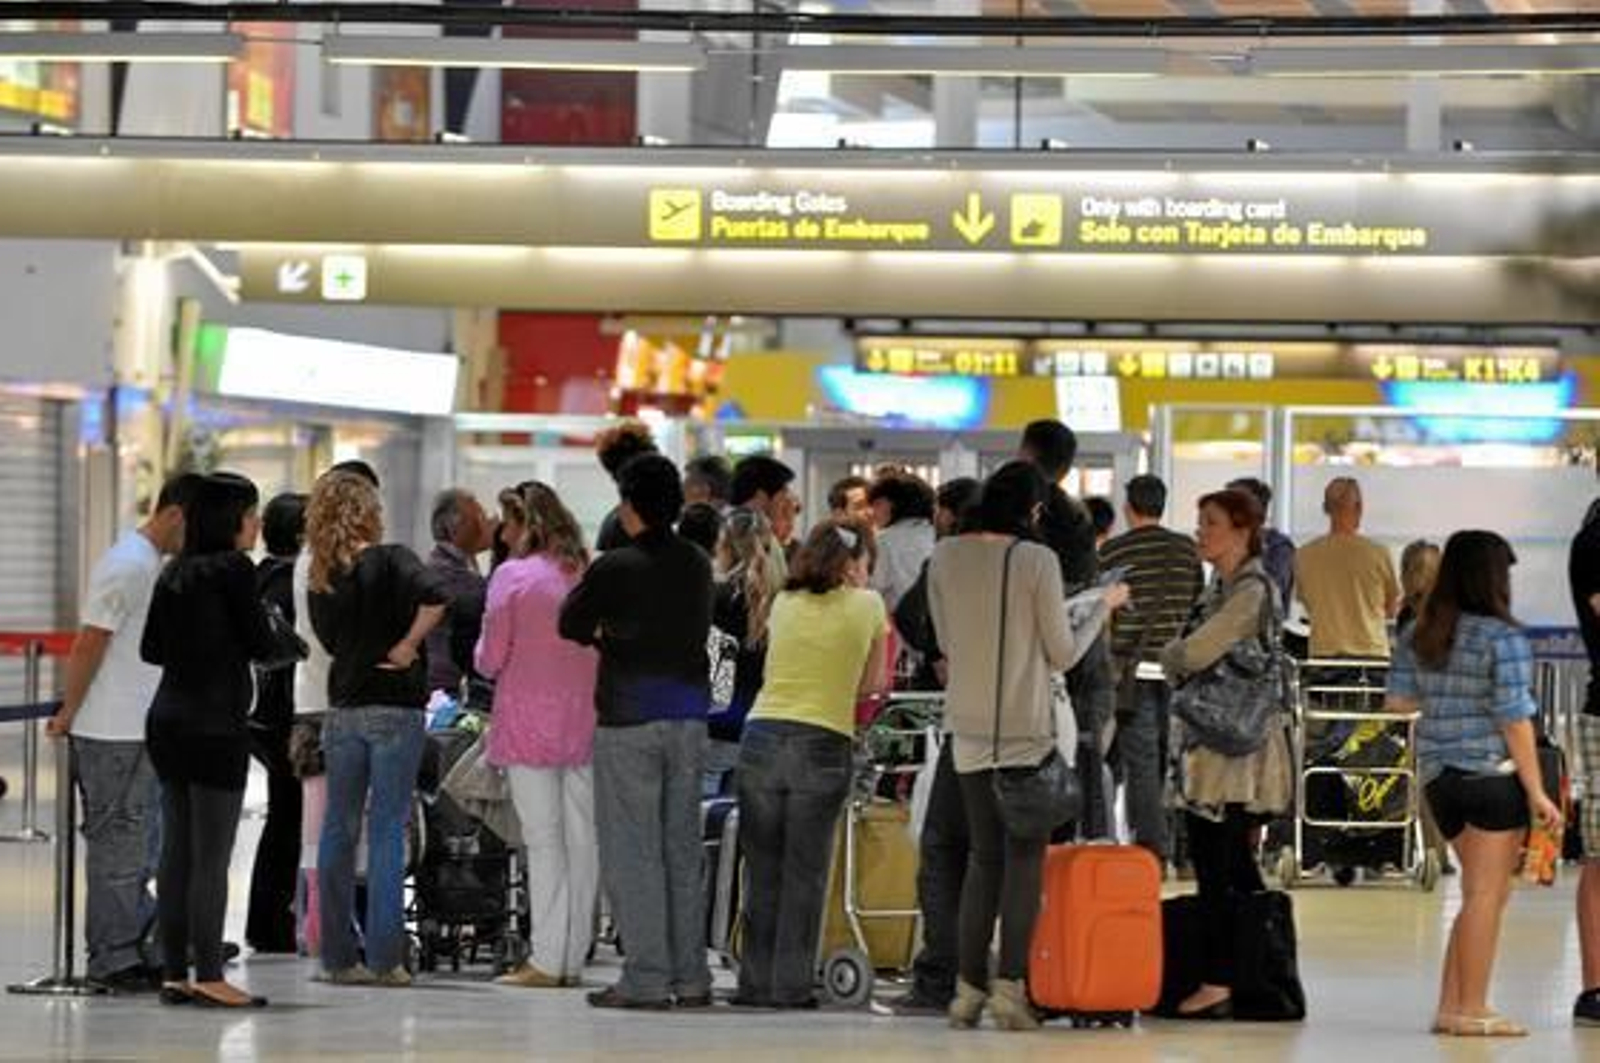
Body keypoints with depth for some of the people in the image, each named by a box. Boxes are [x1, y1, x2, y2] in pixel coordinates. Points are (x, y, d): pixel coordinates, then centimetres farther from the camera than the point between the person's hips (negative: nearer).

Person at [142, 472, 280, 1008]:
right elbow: (262, 646, -9)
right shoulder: (233, 569, -11)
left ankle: (174, 972, 11)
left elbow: (151, 649, 14)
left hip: (166, 720, 7)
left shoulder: (174, 573, 10)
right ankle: (208, 975, -6)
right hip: (216, 723, -7)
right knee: (212, 857, -5)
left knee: (176, 851, 9)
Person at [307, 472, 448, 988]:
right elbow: (434, 596, -25)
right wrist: (408, 647, -14)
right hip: (394, 709, -4)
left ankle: (338, 955, 10)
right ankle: (384, 958, -4)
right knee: (387, 830, -2)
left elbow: (331, 639, 12)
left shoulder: (321, 580, 6)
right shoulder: (390, 560, -8)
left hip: (342, 710, 4)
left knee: (338, 829, 9)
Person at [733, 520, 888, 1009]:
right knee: (805, 873, 3)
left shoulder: (784, 603, 12)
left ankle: (756, 981, 12)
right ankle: (792, 984, 2)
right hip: (823, 744, -3)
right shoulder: (867, 606, 5)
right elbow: (872, 685, 12)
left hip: (763, 736, 3)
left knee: (762, 870, 9)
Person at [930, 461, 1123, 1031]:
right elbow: (1062, 654, -4)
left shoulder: (945, 557, 2)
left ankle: (969, 989, 8)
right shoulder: (1037, 560, -10)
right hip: (1025, 728, -4)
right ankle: (1010, 986, -8)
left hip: (969, 727, 4)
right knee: (1024, 858, 1)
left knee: (984, 856, 12)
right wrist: (1104, 605, 9)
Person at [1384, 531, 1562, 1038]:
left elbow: (1397, 701, 7)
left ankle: (1450, 1005, 13)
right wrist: (1536, 791, -9)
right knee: (1486, 893, 0)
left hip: (1439, 777, 7)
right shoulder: (1503, 640, -12)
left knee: (1483, 892, 16)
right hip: (1493, 774, -7)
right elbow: (1514, 720, -14)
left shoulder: (1419, 636, 5)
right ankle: (1472, 1010, 1)